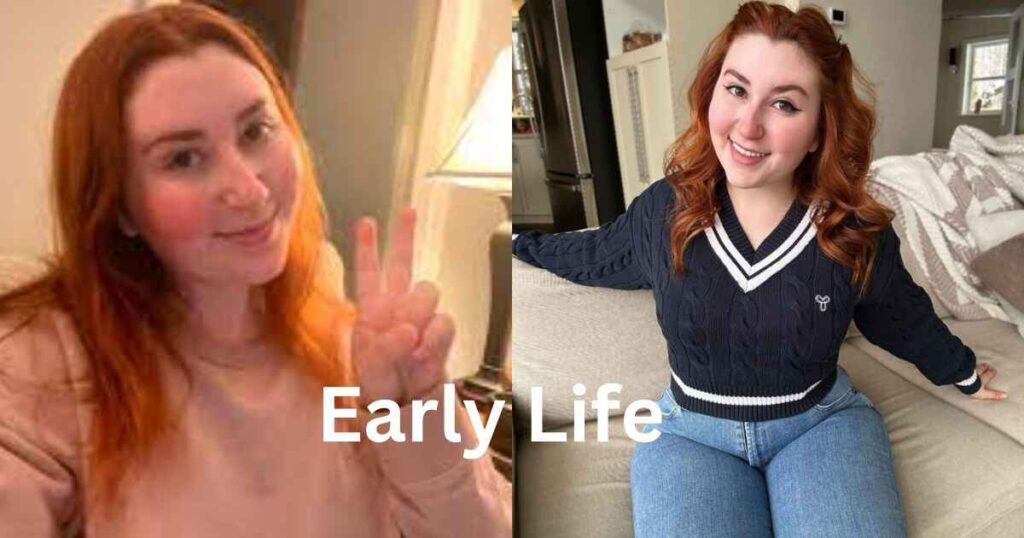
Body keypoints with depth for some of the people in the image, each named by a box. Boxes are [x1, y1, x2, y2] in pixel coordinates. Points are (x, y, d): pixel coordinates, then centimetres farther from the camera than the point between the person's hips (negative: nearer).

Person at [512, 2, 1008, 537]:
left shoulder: (857, 233, -11)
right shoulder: (662, 209, -11)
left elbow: (904, 321, 11)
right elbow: (600, 255, 13)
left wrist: (963, 372, 28)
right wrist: (522, 243, 26)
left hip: (821, 420, 1)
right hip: (690, 430, 0)